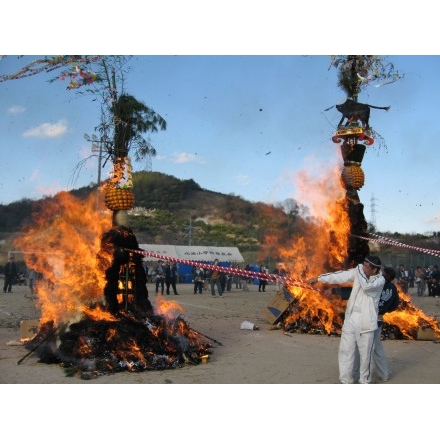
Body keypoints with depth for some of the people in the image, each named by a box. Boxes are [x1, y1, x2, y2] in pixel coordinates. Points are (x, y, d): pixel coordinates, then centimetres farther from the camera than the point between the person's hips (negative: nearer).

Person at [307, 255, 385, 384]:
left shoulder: (380, 280, -9)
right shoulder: (358, 272, 5)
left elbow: (367, 286, -28)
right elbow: (340, 276, 8)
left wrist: (360, 269, -15)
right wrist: (318, 278, 10)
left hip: (366, 321, -5)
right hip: (351, 318, 5)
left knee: (365, 353, 3)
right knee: (345, 350, 6)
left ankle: (364, 381, 20)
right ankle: (345, 381, 14)